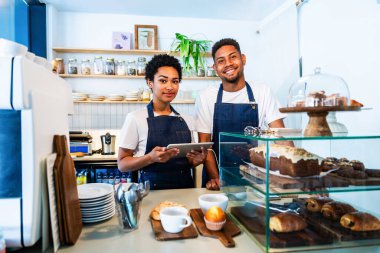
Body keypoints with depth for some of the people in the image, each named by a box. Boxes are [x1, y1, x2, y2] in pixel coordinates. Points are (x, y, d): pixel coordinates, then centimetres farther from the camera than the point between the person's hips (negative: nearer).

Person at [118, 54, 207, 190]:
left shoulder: (186, 120, 8)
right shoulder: (136, 118, -4)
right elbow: (122, 164, -4)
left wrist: (196, 160, -4)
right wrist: (151, 157, -20)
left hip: (185, 187, 5)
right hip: (152, 188, -4)